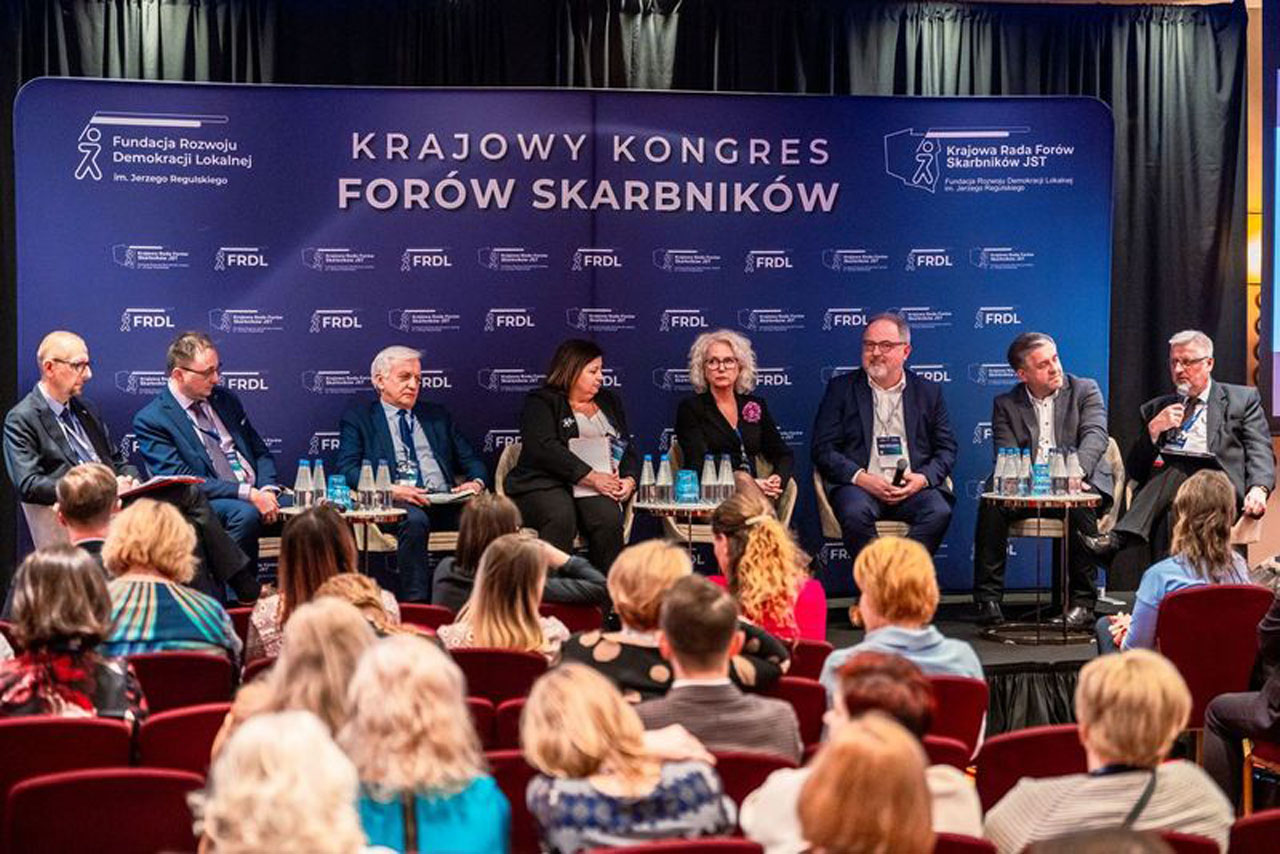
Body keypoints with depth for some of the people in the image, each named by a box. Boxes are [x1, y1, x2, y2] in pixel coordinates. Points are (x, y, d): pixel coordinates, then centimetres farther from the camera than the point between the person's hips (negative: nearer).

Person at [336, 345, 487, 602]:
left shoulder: (437, 415, 27)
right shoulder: (357, 417, 14)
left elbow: (471, 460, 24)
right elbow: (347, 469, 1)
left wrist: (476, 483, -1)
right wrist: (390, 489, -16)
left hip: (446, 501, 3)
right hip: (394, 503, -3)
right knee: (413, 519, -39)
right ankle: (415, 602, -36)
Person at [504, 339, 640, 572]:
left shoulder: (609, 402, 26)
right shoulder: (541, 402, 6)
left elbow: (627, 448, 22)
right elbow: (544, 448, -10)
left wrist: (629, 479, -1)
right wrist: (591, 477, -18)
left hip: (596, 490, 4)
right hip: (546, 485, -4)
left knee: (609, 518, -30)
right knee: (561, 517, -37)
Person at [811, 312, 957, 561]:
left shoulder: (928, 391, 15)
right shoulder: (841, 388, 10)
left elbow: (946, 449, 14)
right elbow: (823, 449, 4)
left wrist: (923, 478, -7)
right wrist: (860, 478, -12)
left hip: (913, 487, 1)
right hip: (859, 485, -1)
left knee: (939, 511, -30)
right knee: (855, 511, -35)